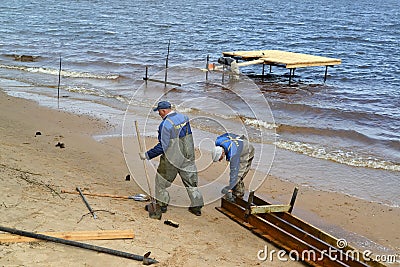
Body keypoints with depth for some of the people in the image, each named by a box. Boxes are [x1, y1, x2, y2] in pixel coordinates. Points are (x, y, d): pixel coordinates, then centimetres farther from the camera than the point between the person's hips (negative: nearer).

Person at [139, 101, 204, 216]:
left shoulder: (165, 124, -19)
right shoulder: (184, 118, 1)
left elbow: (162, 147, -20)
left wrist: (147, 155, -13)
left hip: (172, 159, -6)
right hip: (188, 157, 6)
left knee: (161, 180, 15)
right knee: (191, 181, 13)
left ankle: (162, 204, 22)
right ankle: (196, 206, 16)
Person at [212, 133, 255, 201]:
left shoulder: (233, 154, -43)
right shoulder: (218, 142, -22)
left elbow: (234, 171, -45)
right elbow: (227, 134, -1)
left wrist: (230, 188, -46)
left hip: (247, 153, -8)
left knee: (237, 176, -14)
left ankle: (238, 198, -4)